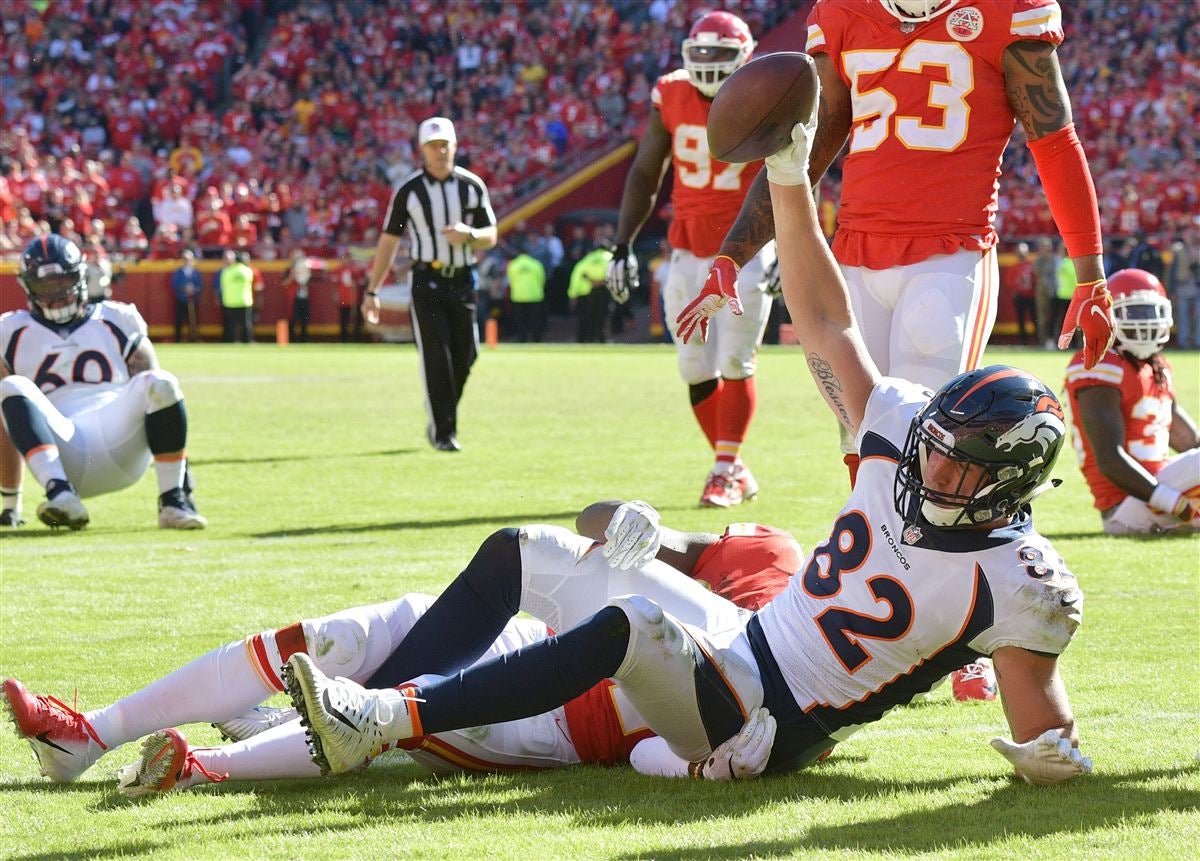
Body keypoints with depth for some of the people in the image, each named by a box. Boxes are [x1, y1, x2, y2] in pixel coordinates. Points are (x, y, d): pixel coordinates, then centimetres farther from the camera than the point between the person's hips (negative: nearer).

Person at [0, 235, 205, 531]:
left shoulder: (117, 322, 19)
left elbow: (156, 396, 12)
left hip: (121, 445, 1)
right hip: (61, 456, -1)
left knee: (160, 384, -25)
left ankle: (174, 501, -24)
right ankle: (60, 494, -43)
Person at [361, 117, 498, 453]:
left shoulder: (472, 186, 4)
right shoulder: (409, 191, -1)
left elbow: (491, 237, 7)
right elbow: (389, 242, 3)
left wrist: (469, 234, -17)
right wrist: (372, 292, 2)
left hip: (463, 281, 3)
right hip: (427, 282, -3)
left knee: (465, 355, 3)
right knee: (437, 356, -9)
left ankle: (441, 421, 23)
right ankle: (443, 431, -5)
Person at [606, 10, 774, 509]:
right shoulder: (671, 98, -1)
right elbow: (645, 175, 9)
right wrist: (622, 245, 4)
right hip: (687, 251, 4)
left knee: (735, 365, -7)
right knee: (697, 371, 4)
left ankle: (726, 470, 3)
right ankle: (733, 467, 16)